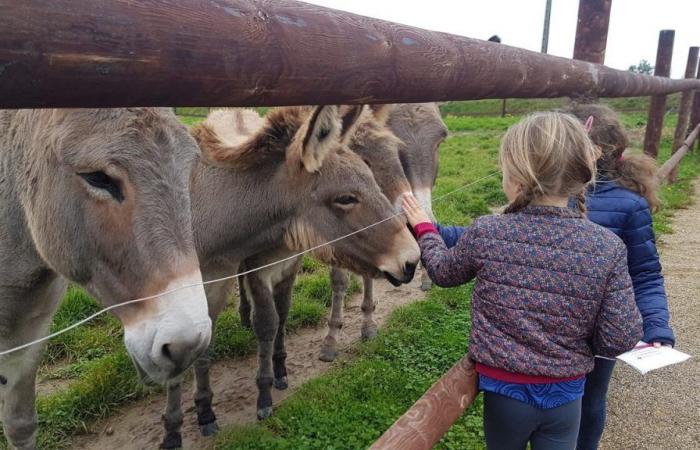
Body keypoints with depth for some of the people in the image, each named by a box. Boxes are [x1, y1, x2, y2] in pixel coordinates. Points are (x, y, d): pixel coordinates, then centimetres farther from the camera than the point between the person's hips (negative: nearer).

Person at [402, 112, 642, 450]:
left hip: (504, 390, 0)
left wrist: (424, 228, 18)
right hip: (565, 395, 0)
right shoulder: (608, 247, -16)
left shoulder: (484, 234, -18)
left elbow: (443, 272, 1)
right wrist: (577, 342, 8)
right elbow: (621, 338, -13)